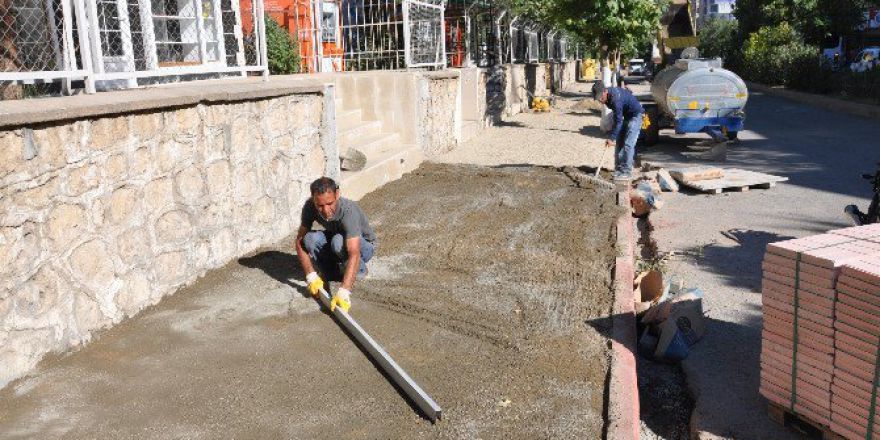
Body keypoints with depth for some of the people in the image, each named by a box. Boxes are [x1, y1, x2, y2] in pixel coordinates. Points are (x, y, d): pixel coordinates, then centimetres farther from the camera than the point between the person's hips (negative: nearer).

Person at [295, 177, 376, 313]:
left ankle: (359, 269, -8)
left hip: (364, 244, -4)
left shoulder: (349, 211, -38)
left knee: (338, 242, -38)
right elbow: (300, 241, -20)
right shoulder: (310, 206, -24)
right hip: (333, 239, 4)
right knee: (310, 239, -28)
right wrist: (311, 276, -31)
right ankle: (334, 272, -4)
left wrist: (343, 292, -57)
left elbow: (354, 254, -47)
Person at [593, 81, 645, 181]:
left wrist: (612, 138, -29)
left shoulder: (615, 98, -33)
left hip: (635, 115, -9)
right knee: (619, 142, 6)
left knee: (628, 144, -15)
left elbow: (618, 120, -30)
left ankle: (626, 172, -14)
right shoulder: (607, 95, -5)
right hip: (626, 116, 9)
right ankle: (618, 169, 10)